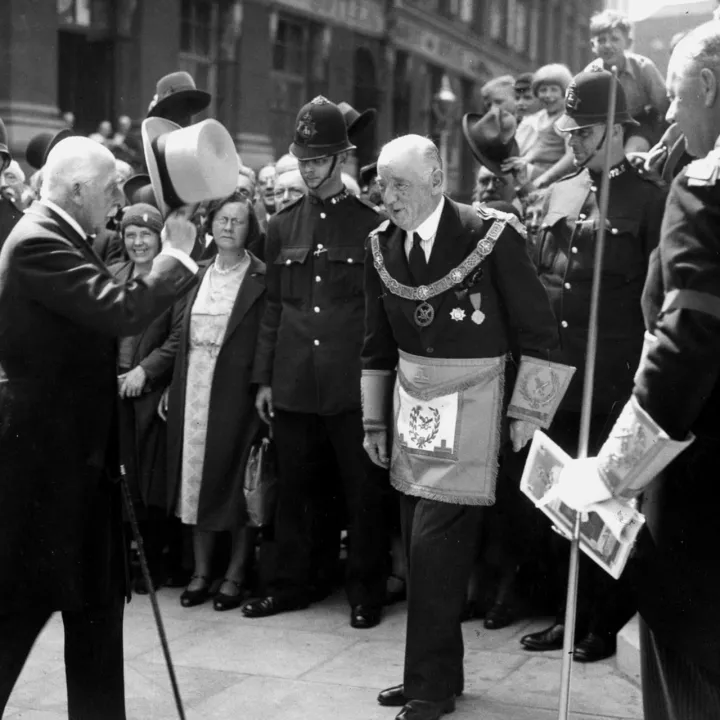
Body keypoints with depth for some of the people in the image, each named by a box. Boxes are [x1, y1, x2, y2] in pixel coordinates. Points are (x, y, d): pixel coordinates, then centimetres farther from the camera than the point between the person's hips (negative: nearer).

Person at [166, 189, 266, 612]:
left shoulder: (261, 279, -4)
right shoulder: (198, 274, 11)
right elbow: (184, 336, 12)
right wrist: (175, 388, 6)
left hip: (238, 390, -5)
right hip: (194, 388, 5)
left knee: (237, 480, 0)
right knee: (197, 477, 8)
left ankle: (237, 574, 10)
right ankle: (202, 569, 18)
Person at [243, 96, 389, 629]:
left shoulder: (373, 223, -1)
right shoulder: (283, 226, 11)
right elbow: (274, 308, 13)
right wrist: (263, 377, 9)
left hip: (354, 383, -4)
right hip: (293, 382, 4)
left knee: (364, 491, 2)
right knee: (294, 489, 11)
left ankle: (366, 591, 14)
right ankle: (292, 583, 23)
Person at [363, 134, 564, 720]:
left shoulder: (492, 236, -14)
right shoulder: (382, 245, 3)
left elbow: (537, 330, -7)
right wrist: (374, 420, 14)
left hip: (469, 404, -5)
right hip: (411, 402, 6)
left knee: (436, 545, -9)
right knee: (422, 546, 9)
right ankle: (432, 671, 22)